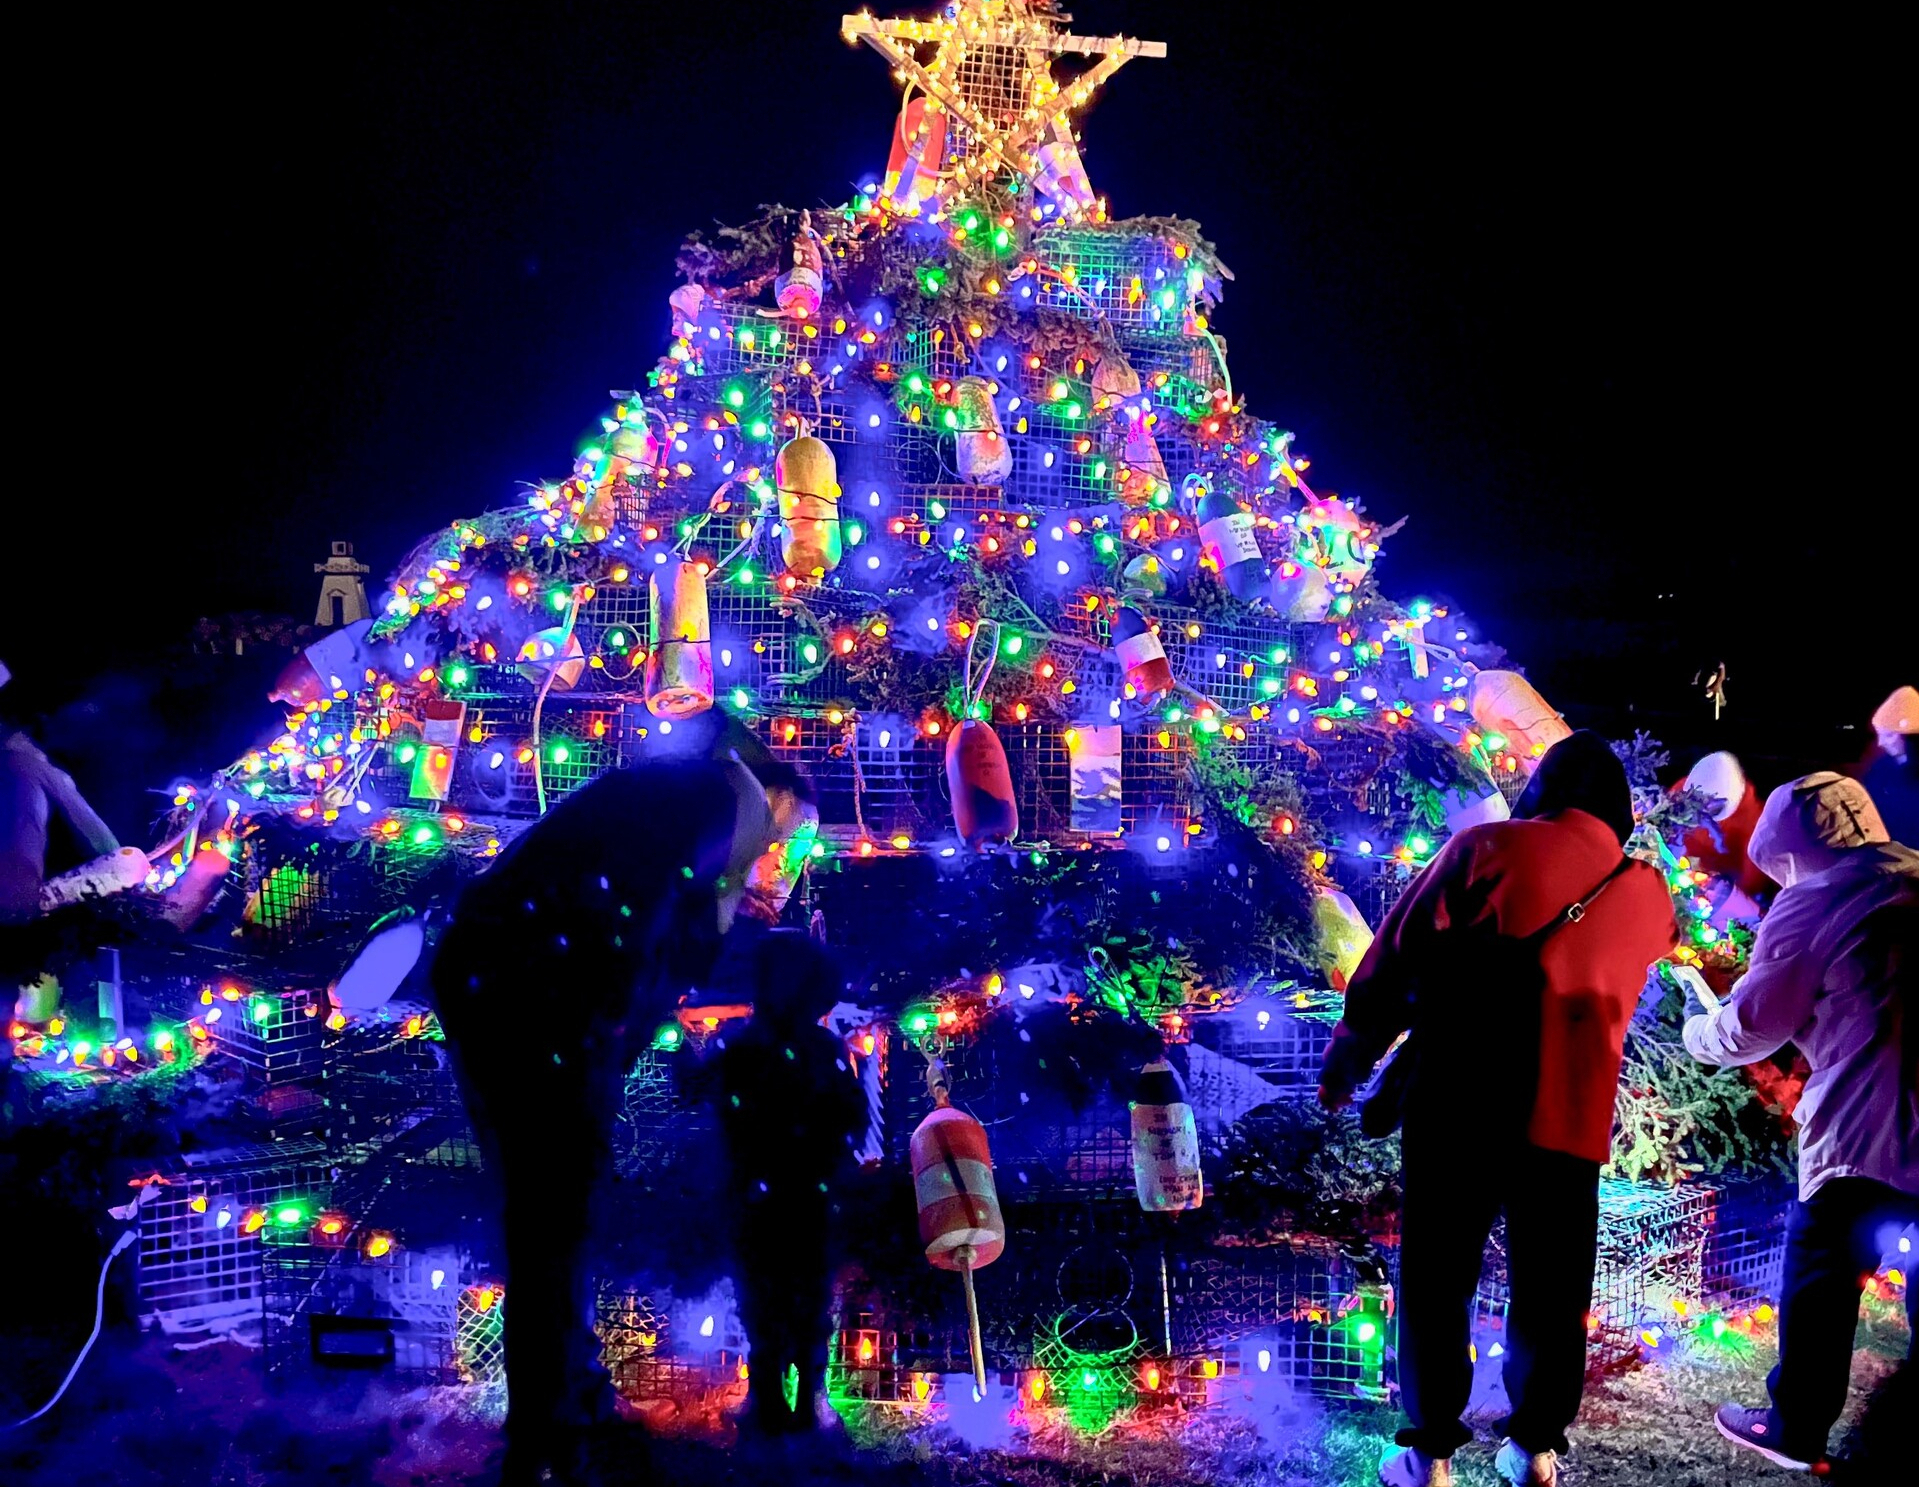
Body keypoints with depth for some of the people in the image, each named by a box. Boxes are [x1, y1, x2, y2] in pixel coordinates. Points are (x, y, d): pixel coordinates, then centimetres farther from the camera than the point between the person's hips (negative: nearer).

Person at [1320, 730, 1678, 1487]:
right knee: (1551, 1291, 16)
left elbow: (1396, 957, -3)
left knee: (1437, 1282, 8)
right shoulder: (1648, 895, 9)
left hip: (1460, 1102, -3)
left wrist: (1348, 1057, 7)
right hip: (1568, 1115, 3)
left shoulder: (1486, 848, -2)